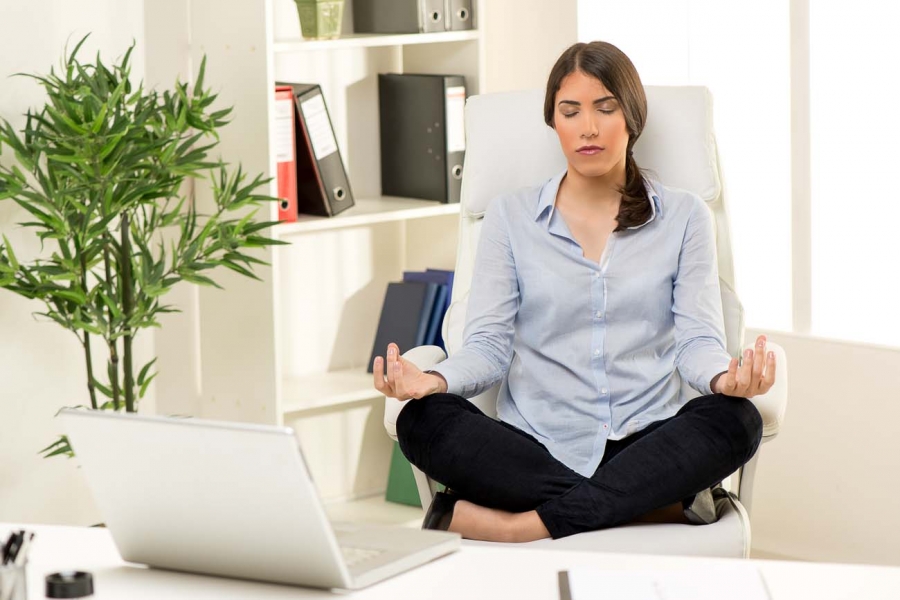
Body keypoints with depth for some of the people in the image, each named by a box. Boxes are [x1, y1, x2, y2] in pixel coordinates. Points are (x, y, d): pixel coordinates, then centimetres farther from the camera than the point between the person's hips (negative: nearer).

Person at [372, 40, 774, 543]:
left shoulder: (683, 218, 12)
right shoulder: (512, 217, 12)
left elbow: (698, 339, 2)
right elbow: (490, 345, 4)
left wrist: (727, 378, -23)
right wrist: (434, 381, -20)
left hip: (647, 445, 0)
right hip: (534, 450, 0)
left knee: (734, 420, -32)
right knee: (424, 420, -29)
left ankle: (519, 525, -35)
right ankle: (660, 503, -31)